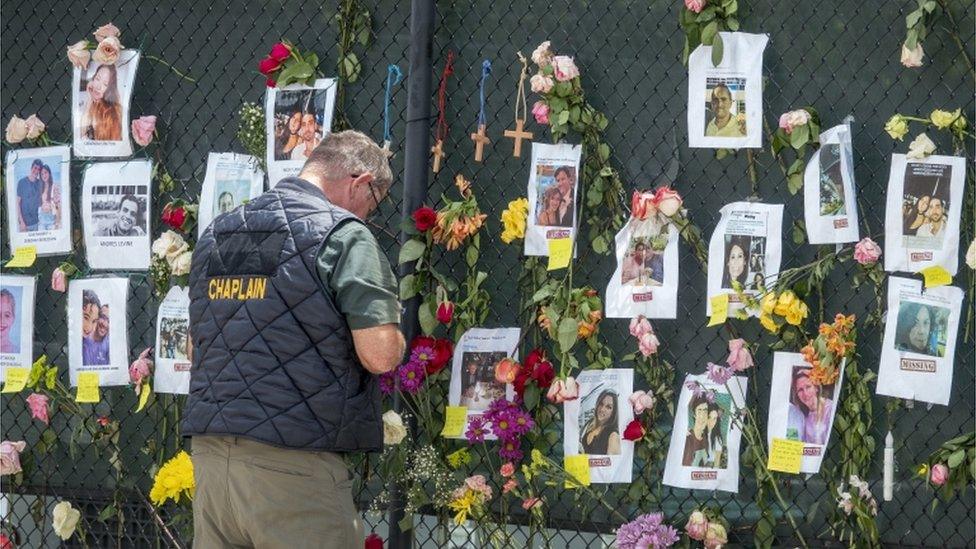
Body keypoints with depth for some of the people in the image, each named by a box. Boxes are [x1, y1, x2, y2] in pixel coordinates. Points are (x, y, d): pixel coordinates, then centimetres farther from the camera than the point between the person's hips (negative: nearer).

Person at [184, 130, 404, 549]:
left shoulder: (215, 234, 15)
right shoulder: (342, 233, -7)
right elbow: (379, 356, -15)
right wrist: (394, 340, 7)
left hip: (209, 459, 7)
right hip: (293, 468, -7)